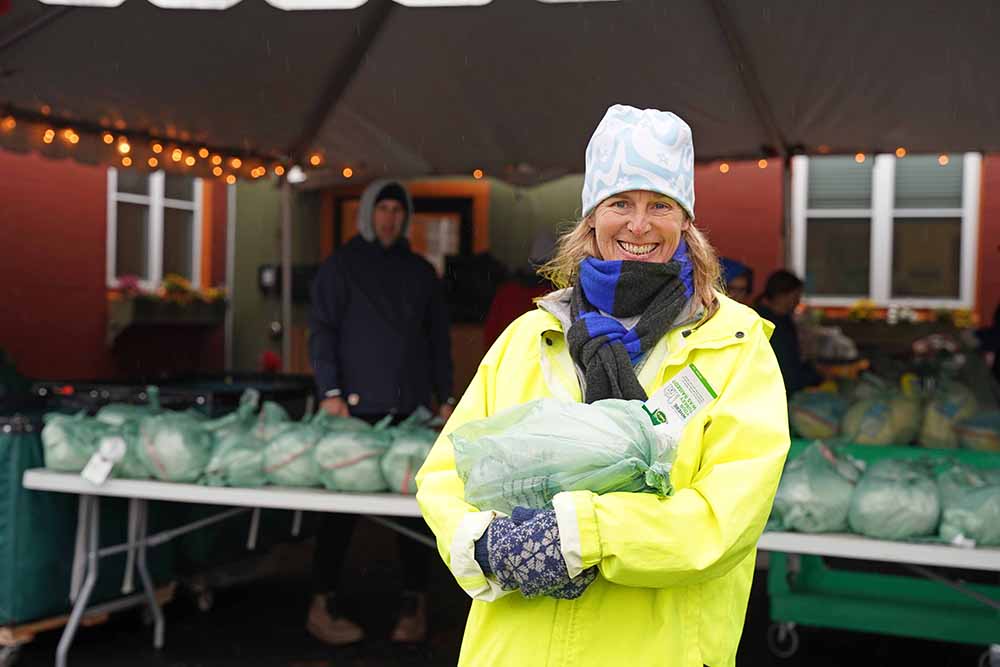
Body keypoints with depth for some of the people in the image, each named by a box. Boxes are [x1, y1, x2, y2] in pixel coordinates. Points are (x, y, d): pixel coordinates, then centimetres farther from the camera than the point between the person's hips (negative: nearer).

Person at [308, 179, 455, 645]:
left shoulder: (420, 271, 17)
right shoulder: (341, 265, 6)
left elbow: (438, 339, 19)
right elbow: (322, 330, 1)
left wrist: (445, 398, 11)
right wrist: (331, 391, -10)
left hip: (410, 408, 4)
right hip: (356, 406, -3)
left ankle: (415, 604, 13)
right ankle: (323, 604, 8)